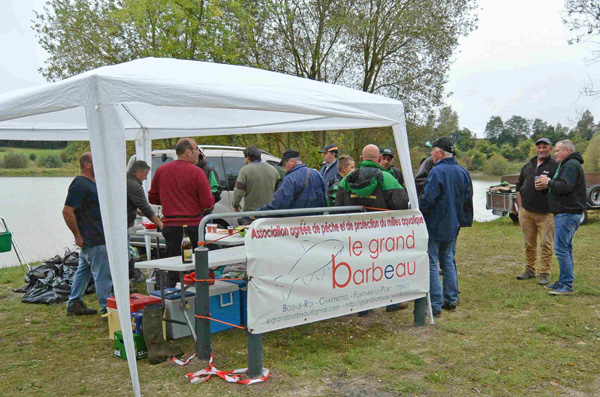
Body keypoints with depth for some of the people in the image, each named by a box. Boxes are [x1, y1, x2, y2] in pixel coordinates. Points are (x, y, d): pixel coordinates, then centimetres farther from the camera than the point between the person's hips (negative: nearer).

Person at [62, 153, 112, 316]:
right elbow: (67, 212, -22)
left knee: (83, 270, 17)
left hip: (96, 237, 10)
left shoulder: (92, 182, 15)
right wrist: (78, 235, -19)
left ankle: (74, 304, 27)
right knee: (103, 273, -5)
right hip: (93, 239, -10)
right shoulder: (80, 184, -17)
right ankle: (106, 309, 3)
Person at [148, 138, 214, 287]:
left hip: (170, 226, 4)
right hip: (193, 225, -4)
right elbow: (208, 203, -11)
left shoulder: (161, 170, 5)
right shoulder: (197, 172, -10)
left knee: (173, 270, 8)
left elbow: (152, 198, 14)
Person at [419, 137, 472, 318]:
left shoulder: (437, 171, -18)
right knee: (448, 262, 18)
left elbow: (427, 199, -22)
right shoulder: (462, 172, 8)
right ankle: (450, 300, 24)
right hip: (452, 227, 8)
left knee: (431, 263, -3)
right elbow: (468, 198, 15)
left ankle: (435, 305, -3)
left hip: (435, 226, -8)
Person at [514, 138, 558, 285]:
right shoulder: (528, 166, 16)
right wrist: (520, 207, 12)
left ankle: (545, 274, 5)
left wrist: (547, 186, -20)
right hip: (526, 212, 4)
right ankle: (530, 270, 22)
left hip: (546, 213, -4)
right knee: (529, 243, 11)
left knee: (546, 244, -3)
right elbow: (519, 187, 20)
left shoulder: (555, 166, 2)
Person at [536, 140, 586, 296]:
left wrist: (549, 182, -10)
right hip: (566, 213, 11)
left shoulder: (571, 165, -12)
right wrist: (547, 186, 7)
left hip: (567, 214, -11)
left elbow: (566, 186, -25)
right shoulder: (567, 165, 23)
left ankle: (567, 285, -8)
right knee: (565, 248, 14)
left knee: (561, 248, -11)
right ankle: (564, 282, 20)